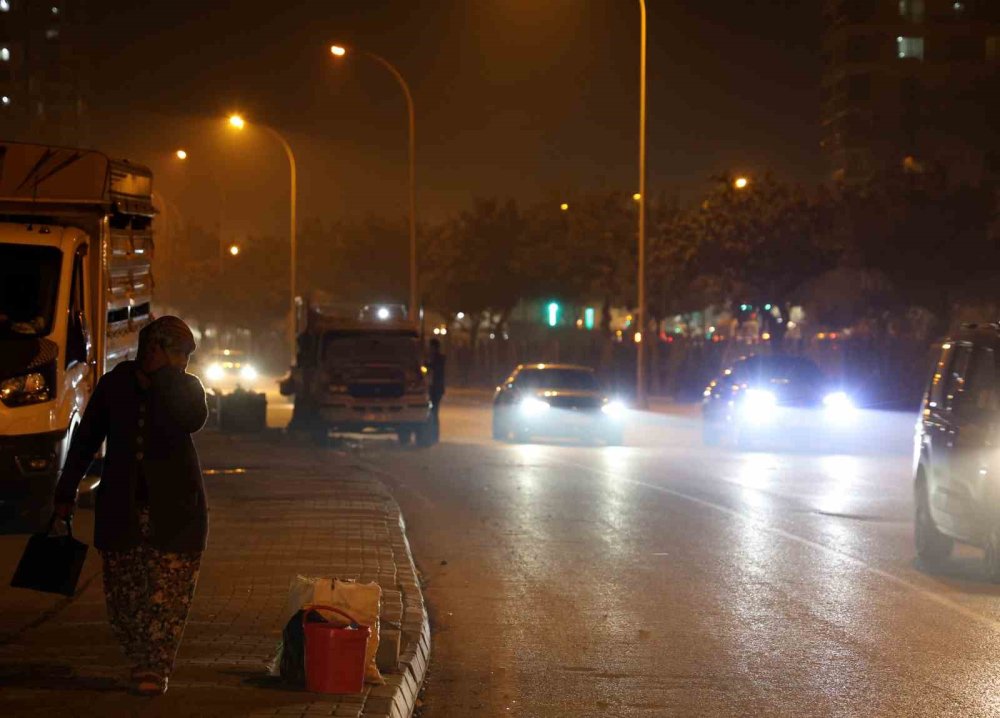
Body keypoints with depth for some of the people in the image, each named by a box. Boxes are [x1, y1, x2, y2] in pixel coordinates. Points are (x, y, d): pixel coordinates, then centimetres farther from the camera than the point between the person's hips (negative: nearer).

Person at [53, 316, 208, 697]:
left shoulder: (185, 387, 0)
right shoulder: (115, 384, 4)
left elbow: (193, 419, -24)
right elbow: (86, 438, 11)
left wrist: (162, 376, -21)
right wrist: (66, 492, 10)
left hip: (174, 508, -2)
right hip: (121, 507, 2)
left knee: (167, 590, -7)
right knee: (123, 590, 3)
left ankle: (154, 668, -3)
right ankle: (143, 661, 17)